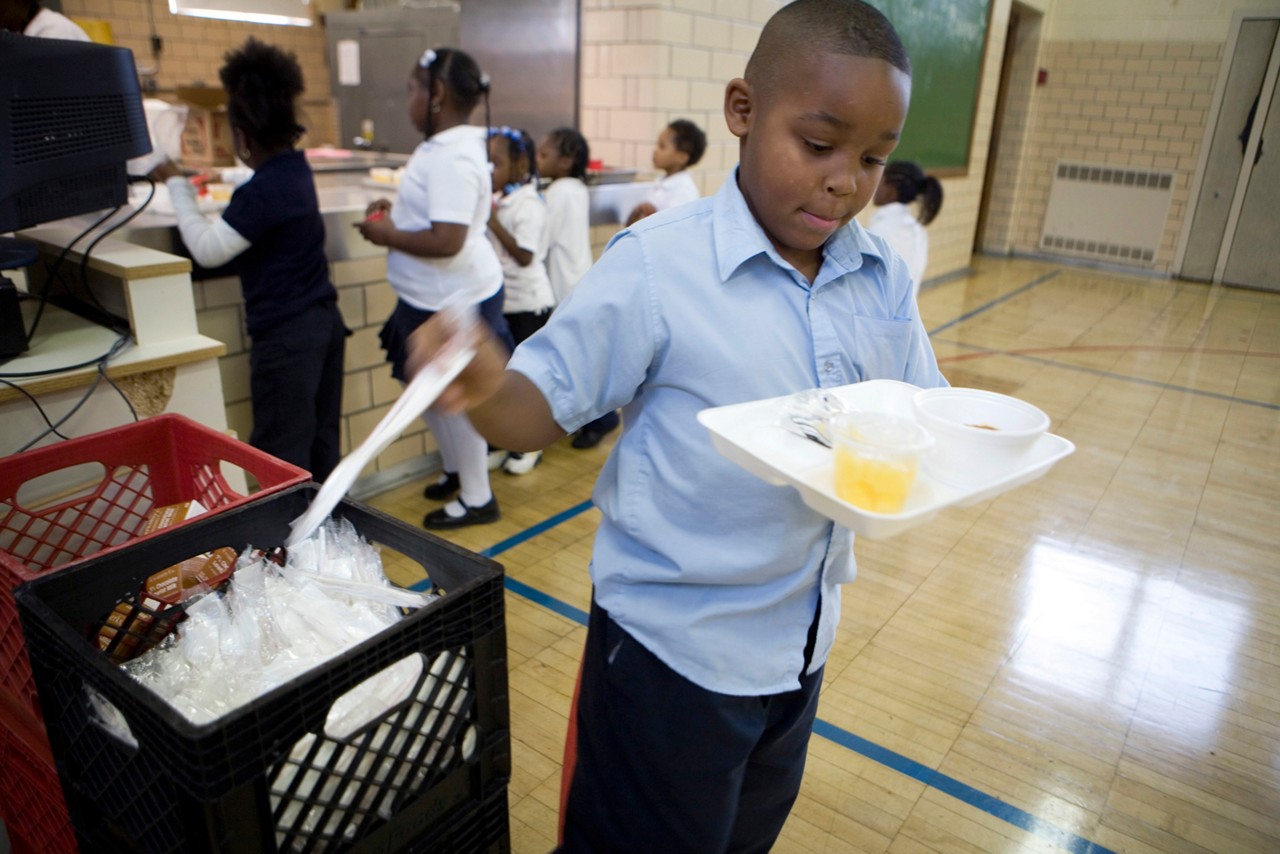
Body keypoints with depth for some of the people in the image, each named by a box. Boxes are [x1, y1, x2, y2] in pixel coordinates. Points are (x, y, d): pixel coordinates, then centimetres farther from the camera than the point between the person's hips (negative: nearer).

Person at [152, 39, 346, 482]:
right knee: (322, 443, 16)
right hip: (323, 320, 9)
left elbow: (208, 250, -19)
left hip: (286, 335, -9)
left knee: (281, 459, 0)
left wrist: (176, 184, -9)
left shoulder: (265, 189, -19)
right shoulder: (295, 168, 9)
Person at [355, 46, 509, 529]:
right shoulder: (447, 146, 9)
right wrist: (395, 214, 6)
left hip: (454, 302, -10)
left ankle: (477, 498, 21)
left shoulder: (451, 158, -22)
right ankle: (456, 470, 42)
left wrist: (388, 235, -16)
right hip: (434, 296, 10)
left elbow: (447, 240, -30)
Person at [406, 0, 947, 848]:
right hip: (673, 643, -5)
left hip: (802, 638, 6)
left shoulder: (884, 279, -3)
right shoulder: (657, 266, -20)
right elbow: (548, 408, -17)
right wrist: (487, 390, -38)